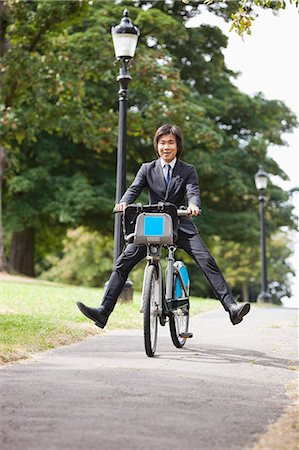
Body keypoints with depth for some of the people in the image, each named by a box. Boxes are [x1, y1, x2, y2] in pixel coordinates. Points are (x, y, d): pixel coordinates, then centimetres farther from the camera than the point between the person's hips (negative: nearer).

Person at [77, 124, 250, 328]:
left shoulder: (188, 171, 4)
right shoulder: (148, 169, 8)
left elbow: (193, 192, -12)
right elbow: (134, 188, -6)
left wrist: (193, 205, -38)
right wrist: (124, 202, -30)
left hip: (181, 225, -1)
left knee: (208, 262, -18)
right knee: (123, 262, -12)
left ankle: (231, 307, -19)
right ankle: (103, 311, -14)